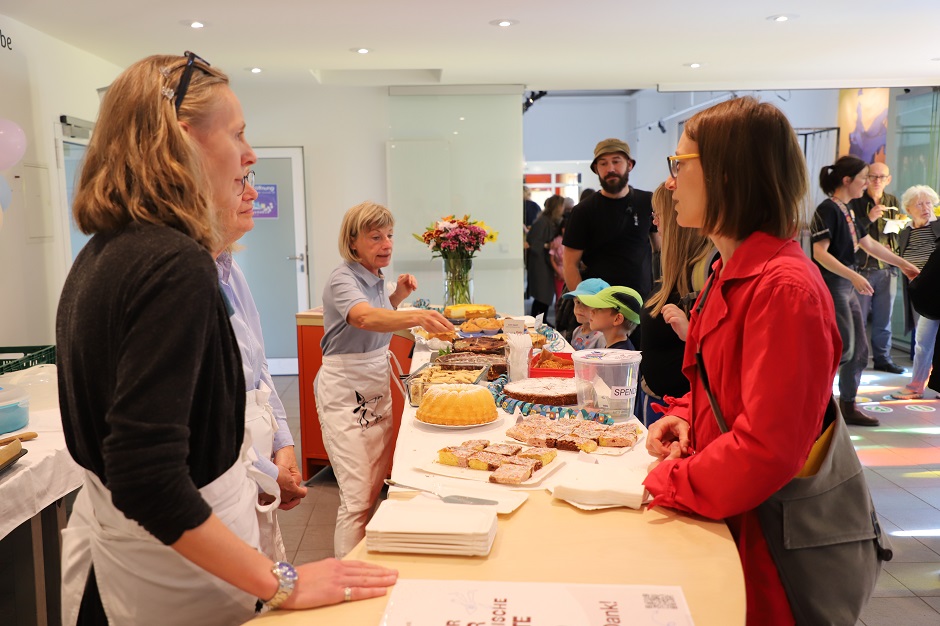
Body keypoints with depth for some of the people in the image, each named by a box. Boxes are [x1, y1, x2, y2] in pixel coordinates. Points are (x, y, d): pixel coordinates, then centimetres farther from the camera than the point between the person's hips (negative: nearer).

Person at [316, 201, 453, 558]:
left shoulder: (375, 278, 7)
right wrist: (416, 317, -57)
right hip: (345, 392, -8)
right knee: (357, 499, -7)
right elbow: (366, 318, -40)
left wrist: (398, 295, 6)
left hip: (378, 388, 9)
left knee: (375, 488, 15)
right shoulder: (343, 280, -18)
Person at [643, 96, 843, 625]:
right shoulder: (731, 273, 7)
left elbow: (768, 449, -29)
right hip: (725, 517, 9)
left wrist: (664, 484, -19)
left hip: (773, 535, -8)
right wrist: (682, 416, 0)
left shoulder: (785, 287, -26)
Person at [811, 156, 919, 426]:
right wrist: (854, 276, -27)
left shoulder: (847, 211, 13)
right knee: (844, 349, -9)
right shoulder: (828, 209, -14)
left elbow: (870, 245, 22)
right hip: (831, 285, -9)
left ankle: (848, 407, 20)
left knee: (859, 350, 11)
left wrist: (903, 264, 27)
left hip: (846, 286, 10)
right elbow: (820, 253, -22)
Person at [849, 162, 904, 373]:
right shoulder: (856, 202, -3)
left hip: (887, 268, 5)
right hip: (863, 267, -5)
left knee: (884, 318, 9)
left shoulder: (893, 202, 13)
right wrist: (869, 218, -21)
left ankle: (882, 358, 18)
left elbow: (897, 233, 21)